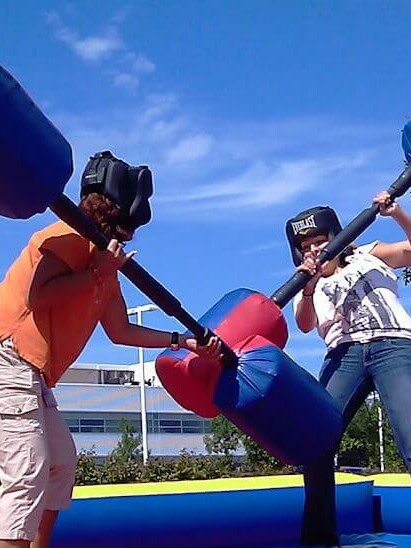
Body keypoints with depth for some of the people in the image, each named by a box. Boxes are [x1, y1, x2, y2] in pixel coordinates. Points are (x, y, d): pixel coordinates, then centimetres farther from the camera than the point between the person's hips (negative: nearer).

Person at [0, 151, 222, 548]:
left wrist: (183, 341, 18)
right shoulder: (69, 236, -9)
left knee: (61, 461, 17)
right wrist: (97, 273, -16)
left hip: (33, 375, 11)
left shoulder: (103, 261, 18)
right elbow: (36, 296, -24)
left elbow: (121, 331, 21)